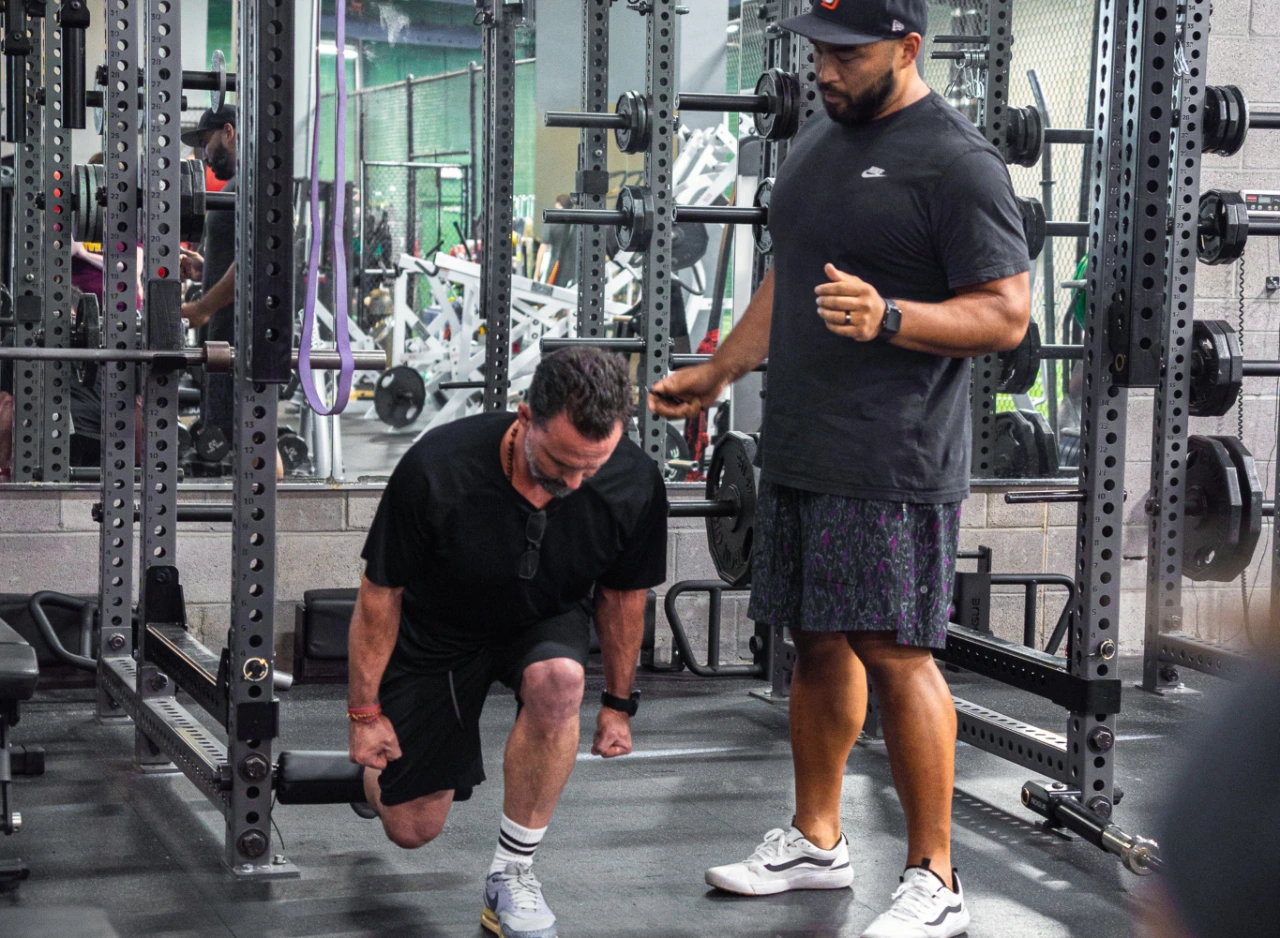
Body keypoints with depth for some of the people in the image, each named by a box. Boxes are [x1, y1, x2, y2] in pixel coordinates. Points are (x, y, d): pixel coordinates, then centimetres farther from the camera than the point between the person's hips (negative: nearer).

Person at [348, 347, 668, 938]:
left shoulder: (633, 486, -25)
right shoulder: (437, 470, -33)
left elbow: (623, 594, -4)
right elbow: (380, 592, -17)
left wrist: (619, 702, 5)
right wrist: (365, 713, -10)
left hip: (543, 623, 1)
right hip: (438, 632, -1)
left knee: (558, 680, -36)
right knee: (411, 829, 1)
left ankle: (511, 875, -17)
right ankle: (381, 765, 39)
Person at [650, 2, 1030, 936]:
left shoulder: (956, 161, -11)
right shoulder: (817, 141, 15)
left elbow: (1006, 313, -15)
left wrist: (887, 318, -28)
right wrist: (716, 374, 25)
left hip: (894, 465, -8)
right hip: (800, 452, 8)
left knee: (894, 652, -7)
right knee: (820, 643, 15)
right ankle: (816, 840, 28)